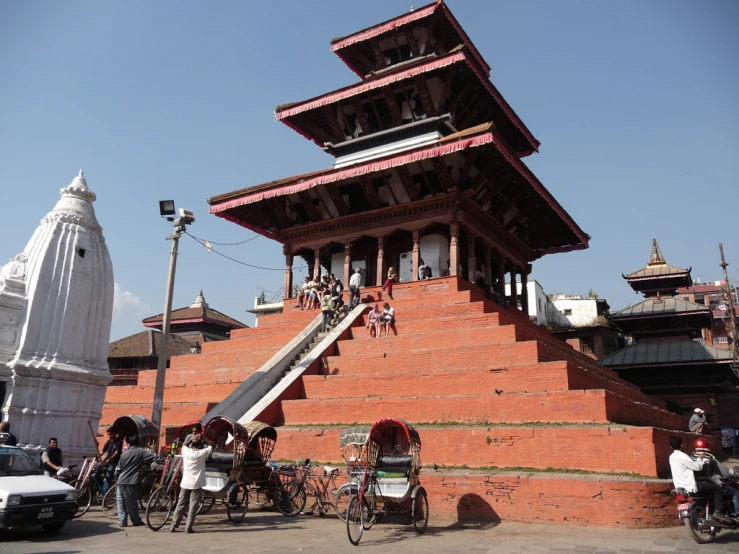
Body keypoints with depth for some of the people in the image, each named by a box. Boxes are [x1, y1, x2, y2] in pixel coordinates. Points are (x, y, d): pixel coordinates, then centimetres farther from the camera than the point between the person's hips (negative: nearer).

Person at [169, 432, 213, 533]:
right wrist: (203, 438, 8)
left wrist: (192, 439, 15)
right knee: (193, 507, 2)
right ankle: (188, 528, 1)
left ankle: (173, 526, 15)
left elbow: (184, 444, 22)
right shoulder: (201, 453, -10)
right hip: (196, 484, -4)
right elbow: (210, 446, 6)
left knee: (180, 505, 13)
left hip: (185, 484, 4)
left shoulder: (186, 452, -1)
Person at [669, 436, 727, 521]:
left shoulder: (672, 457, 8)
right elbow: (698, 467, -13)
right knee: (716, 488, 1)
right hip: (690, 487, -9)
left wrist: (698, 460, 18)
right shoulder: (682, 456, -20)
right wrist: (700, 458, 4)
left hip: (680, 487, 9)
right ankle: (718, 511, -3)